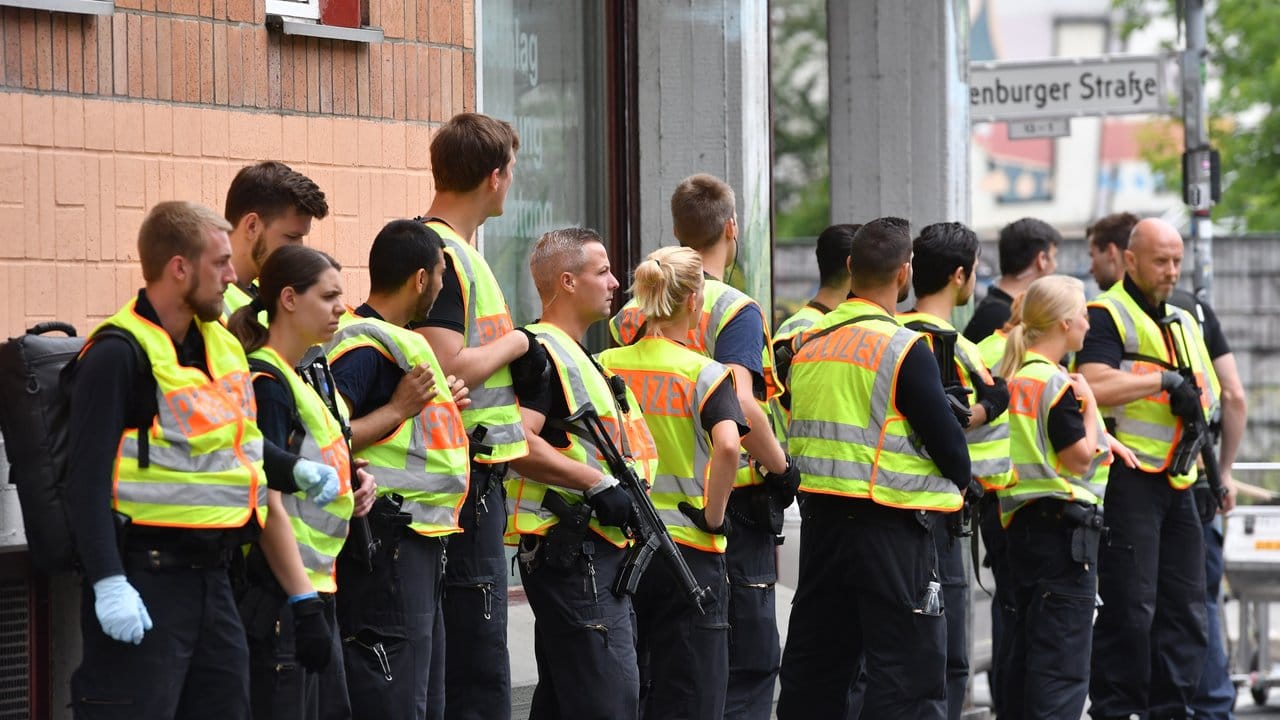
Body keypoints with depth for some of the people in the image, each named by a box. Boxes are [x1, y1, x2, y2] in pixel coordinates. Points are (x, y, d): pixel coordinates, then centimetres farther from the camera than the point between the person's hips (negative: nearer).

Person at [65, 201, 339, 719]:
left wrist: (296, 471, 10)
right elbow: (87, 477, -18)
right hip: (144, 581, -9)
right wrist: (108, 582, -25)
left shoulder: (219, 343, 13)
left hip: (212, 574, 9)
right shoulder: (118, 354, -14)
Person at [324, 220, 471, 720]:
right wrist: (399, 409, -17)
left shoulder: (398, 340, 17)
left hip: (418, 538, 11)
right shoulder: (364, 347, -14)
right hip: (387, 540, -11)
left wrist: (440, 405, 10)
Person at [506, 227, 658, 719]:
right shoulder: (542, 351, -11)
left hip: (600, 553, 11)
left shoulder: (576, 354, 21)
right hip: (571, 552, -11)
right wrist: (599, 483, -23)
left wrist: (634, 513, 20)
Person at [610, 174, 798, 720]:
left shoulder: (634, 313, 8)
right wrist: (782, 468, -14)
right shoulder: (734, 311, -12)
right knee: (748, 663, -1)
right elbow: (740, 404, -26)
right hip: (734, 505, -6)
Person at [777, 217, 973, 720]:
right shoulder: (902, 349, -13)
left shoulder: (807, 343, 7)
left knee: (813, 669, 14)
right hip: (889, 527, -7)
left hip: (819, 520, 7)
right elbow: (948, 440, -12)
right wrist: (959, 482, 7)